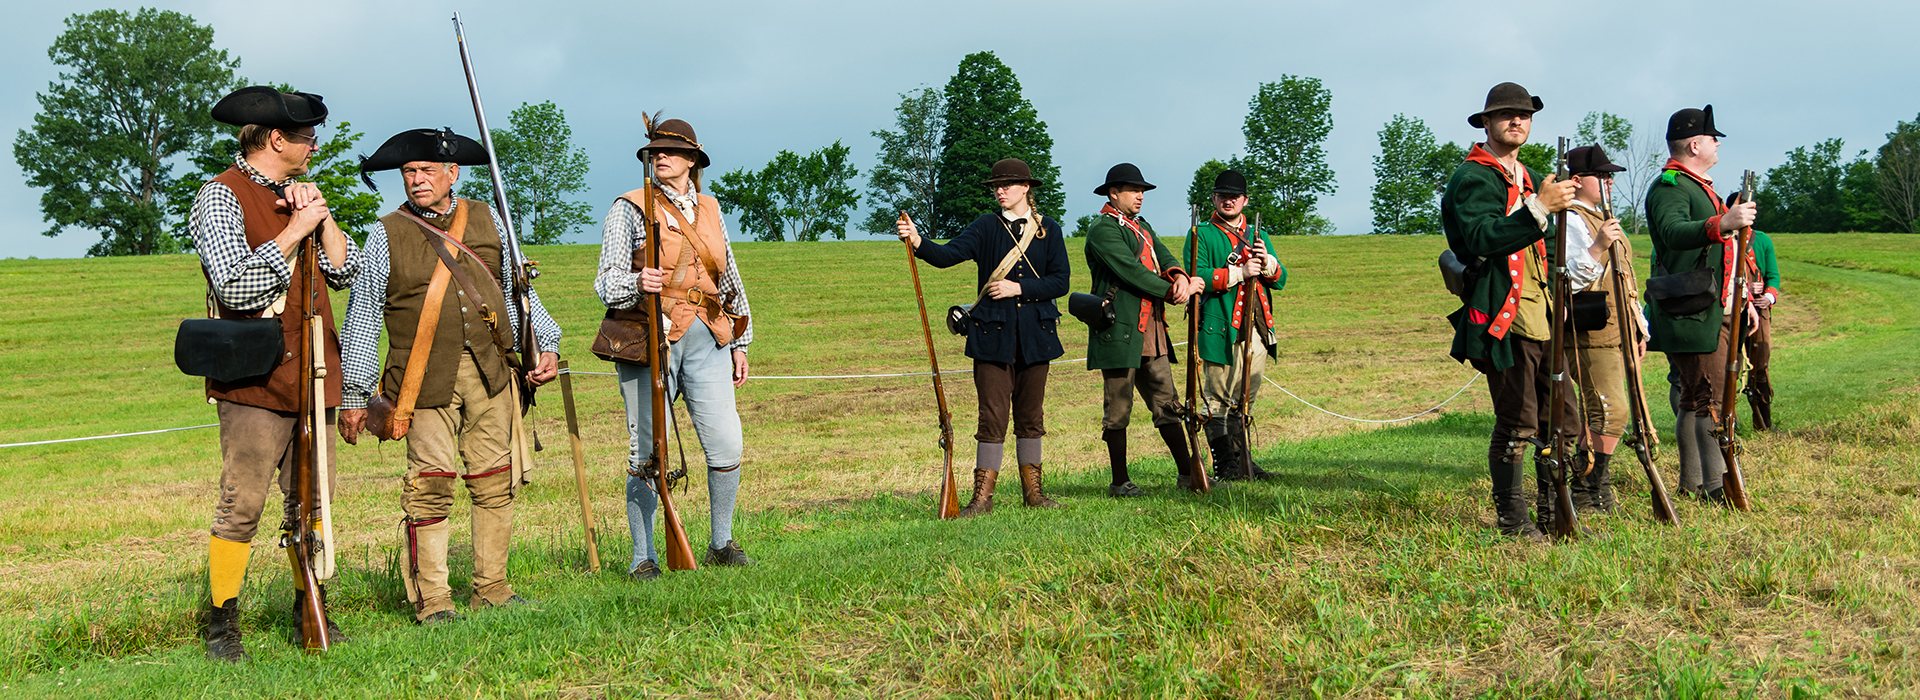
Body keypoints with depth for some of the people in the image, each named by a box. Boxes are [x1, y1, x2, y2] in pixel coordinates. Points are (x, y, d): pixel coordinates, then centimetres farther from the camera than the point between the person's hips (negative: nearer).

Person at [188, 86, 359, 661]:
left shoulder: (298, 195, 18)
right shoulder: (221, 197, -5)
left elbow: (346, 273, 12)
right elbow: (237, 288, -18)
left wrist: (322, 217, -2)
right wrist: (296, 229, -14)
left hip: (312, 375, 7)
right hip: (255, 379, -7)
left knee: (312, 502, 9)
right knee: (242, 505, -6)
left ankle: (310, 614, 18)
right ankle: (222, 625, 4)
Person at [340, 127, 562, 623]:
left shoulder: (486, 220, 12)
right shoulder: (387, 234, 4)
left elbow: (518, 289, 20)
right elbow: (362, 318, 7)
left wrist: (547, 344, 8)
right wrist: (354, 396, 5)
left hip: (490, 372, 3)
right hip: (426, 377, -3)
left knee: (495, 481, 5)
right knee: (431, 484, -6)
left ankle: (491, 588, 15)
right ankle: (431, 599, 3)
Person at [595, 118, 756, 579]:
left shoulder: (710, 209, 16)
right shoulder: (630, 208, 2)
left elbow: (730, 279, 23)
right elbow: (608, 282, -4)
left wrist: (740, 343, 20)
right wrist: (637, 284, -27)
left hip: (706, 339, 4)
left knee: (727, 445, -2)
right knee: (647, 453, -3)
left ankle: (721, 545, 16)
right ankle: (643, 557, 9)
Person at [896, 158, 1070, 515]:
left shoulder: (1049, 229, 7)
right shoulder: (987, 227, 4)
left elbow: (1060, 282, 0)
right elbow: (948, 254, -12)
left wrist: (1018, 288, -11)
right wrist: (918, 242, -30)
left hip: (1036, 334, 2)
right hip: (994, 334, -1)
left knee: (1031, 414, 10)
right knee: (992, 415, -5)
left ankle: (1033, 491, 19)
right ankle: (982, 496, -2)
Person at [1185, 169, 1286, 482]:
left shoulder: (1258, 236, 19)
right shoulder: (1201, 234, 1)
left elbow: (1280, 280, 15)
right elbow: (1196, 276, -13)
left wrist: (1267, 262, -6)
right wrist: (1240, 273, -18)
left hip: (1257, 329, 6)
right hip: (1220, 328, -5)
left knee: (1244, 400, 12)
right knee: (1218, 399, -4)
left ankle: (1243, 460, 20)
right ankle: (1226, 465, 2)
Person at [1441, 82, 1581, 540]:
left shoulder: (1529, 178, 22)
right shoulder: (1472, 178, -6)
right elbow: (1483, 237, -25)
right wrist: (1539, 208, -33)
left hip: (1541, 315, 9)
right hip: (1503, 318, -8)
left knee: (1564, 421, 8)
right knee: (1517, 425, -7)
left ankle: (1554, 514, 20)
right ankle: (1512, 519, 5)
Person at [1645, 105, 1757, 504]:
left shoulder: (1698, 186, 22)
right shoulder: (1669, 186, -12)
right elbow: (1673, 232, -33)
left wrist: (1741, 301, 30)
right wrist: (1722, 224, -50)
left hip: (1713, 311, 10)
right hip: (1691, 314, -10)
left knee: (1693, 399, 13)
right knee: (1709, 399, -12)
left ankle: (1692, 483, 20)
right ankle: (1716, 486, -12)